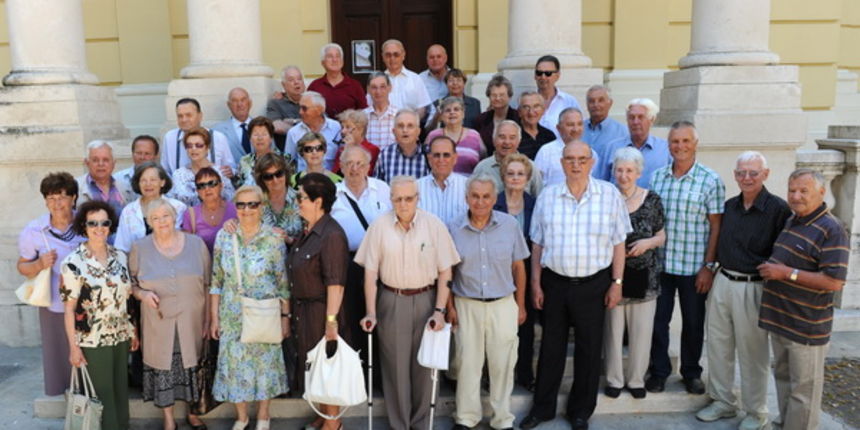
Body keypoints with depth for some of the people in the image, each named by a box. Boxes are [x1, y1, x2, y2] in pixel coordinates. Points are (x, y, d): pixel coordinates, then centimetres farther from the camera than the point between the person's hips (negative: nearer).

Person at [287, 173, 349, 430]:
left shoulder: (331, 235, -22)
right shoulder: (308, 231, 6)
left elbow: (335, 283, -25)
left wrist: (331, 319, -27)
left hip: (322, 309, -9)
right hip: (304, 309, 9)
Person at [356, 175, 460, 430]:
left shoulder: (434, 225, -6)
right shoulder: (379, 226, -5)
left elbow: (445, 271, -2)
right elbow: (370, 272, -1)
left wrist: (439, 310, -8)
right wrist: (371, 313, -5)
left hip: (426, 300, 0)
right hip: (392, 302, 0)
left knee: (423, 364, 11)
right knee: (395, 366, 8)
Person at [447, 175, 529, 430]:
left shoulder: (510, 225, -4)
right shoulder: (454, 229, -3)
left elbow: (518, 267, 2)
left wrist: (520, 305, 4)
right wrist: (450, 307, -1)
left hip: (503, 305, 0)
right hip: (466, 305, 0)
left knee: (502, 364, 9)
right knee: (467, 363, 9)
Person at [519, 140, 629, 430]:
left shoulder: (609, 195, -3)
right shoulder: (547, 196, 1)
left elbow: (618, 242, 0)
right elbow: (537, 243, 5)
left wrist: (617, 282, -2)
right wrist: (536, 284, 3)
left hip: (593, 284, -1)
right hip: (554, 282, 1)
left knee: (589, 349, 10)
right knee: (551, 347, 12)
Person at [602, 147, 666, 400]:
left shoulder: (652, 200, 1)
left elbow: (661, 236, 8)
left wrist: (648, 242, -11)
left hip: (644, 276, 1)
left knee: (641, 330, 8)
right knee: (613, 329, 6)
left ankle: (636, 379, 25)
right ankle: (614, 379, 23)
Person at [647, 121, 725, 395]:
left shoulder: (710, 181, -6)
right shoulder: (656, 177, 4)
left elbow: (716, 227, -6)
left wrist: (709, 266, -9)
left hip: (694, 267, -2)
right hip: (659, 264, 3)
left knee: (693, 323, 11)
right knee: (658, 319, 9)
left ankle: (691, 373, 30)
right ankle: (659, 372, 25)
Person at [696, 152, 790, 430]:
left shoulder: (778, 209, -11)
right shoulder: (729, 206, 7)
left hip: (753, 289, -6)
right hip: (722, 283, 6)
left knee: (752, 354, 6)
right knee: (718, 346, 14)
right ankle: (723, 401, 32)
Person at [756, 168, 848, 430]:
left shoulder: (831, 231, -17)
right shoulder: (790, 222, 10)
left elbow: (833, 282, -23)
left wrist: (787, 273, -22)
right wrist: (768, 269, 9)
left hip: (807, 327, -9)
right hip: (779, 319, 9)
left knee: (804, 389, 4)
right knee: (783, 379, 21)